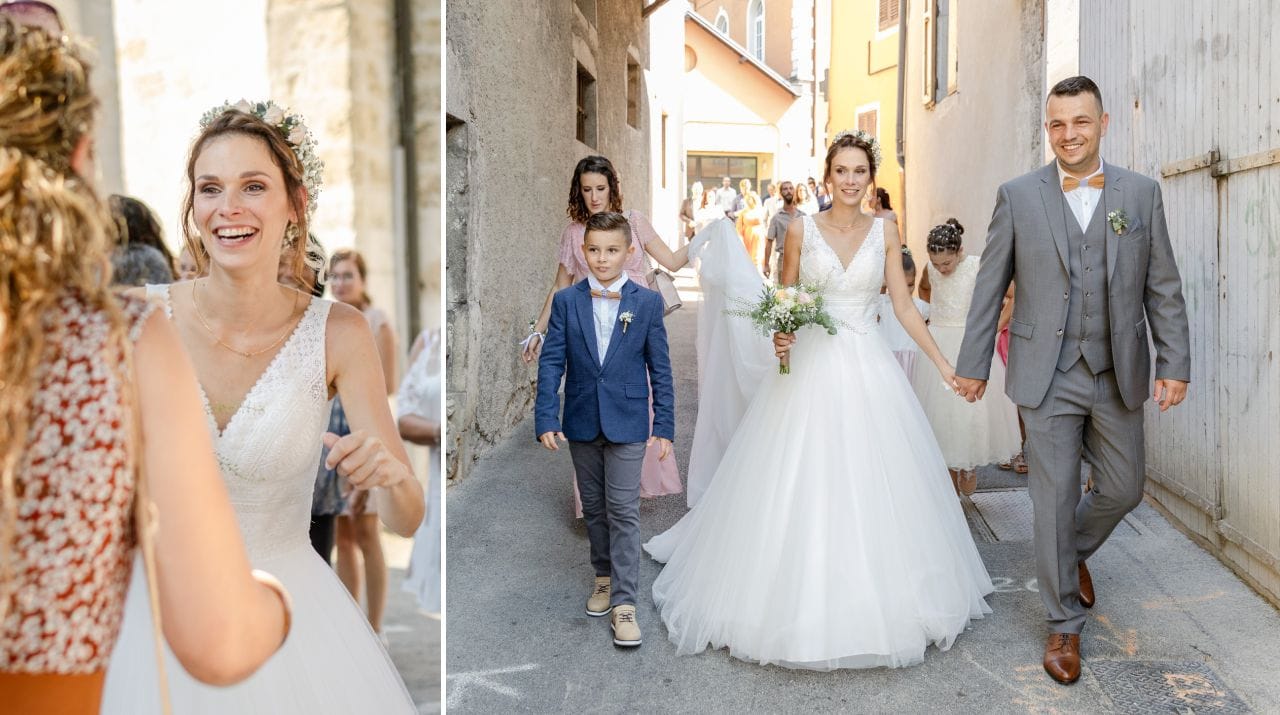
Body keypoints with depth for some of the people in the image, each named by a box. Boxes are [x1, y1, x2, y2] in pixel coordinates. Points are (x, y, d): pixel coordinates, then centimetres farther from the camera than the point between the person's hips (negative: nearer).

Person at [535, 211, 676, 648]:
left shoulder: (647, 302, -4)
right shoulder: (566, 301, -1)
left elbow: (660, 368, -1)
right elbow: (551, 362, -2)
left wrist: (664, 427, -3)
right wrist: (546, 420, -10)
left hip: (627, 423, -2)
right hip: (581, 423, 3)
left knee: (623, 511, -4)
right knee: (594, 507, 15)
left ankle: (624, 602, 2)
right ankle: (604, 576, 33)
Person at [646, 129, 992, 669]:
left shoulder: (884, 234, 5)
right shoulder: (802, 230, 1)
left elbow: (904, 308, 6)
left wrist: (943, 364, 2)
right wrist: (779, 336, -14)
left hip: (868, 371, 1)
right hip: (810, 368, -1)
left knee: (872, 488, 5)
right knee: (800, 488, 2)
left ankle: (875, 601, 23)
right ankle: (797, 603, 19)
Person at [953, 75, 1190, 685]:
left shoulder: (1142, 193, 4)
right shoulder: (1017, 195, 0)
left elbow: (1163, 287, 5)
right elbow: (989, 286, 1)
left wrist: (1175, 364, -1)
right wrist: (972, 364, 1)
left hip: (1119, 375, 2)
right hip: (1047, 376, -2)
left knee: (1123, 490, 12)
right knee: (1054, 500, 3)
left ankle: (1075, 551, 44)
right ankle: (1064, 625, 19)